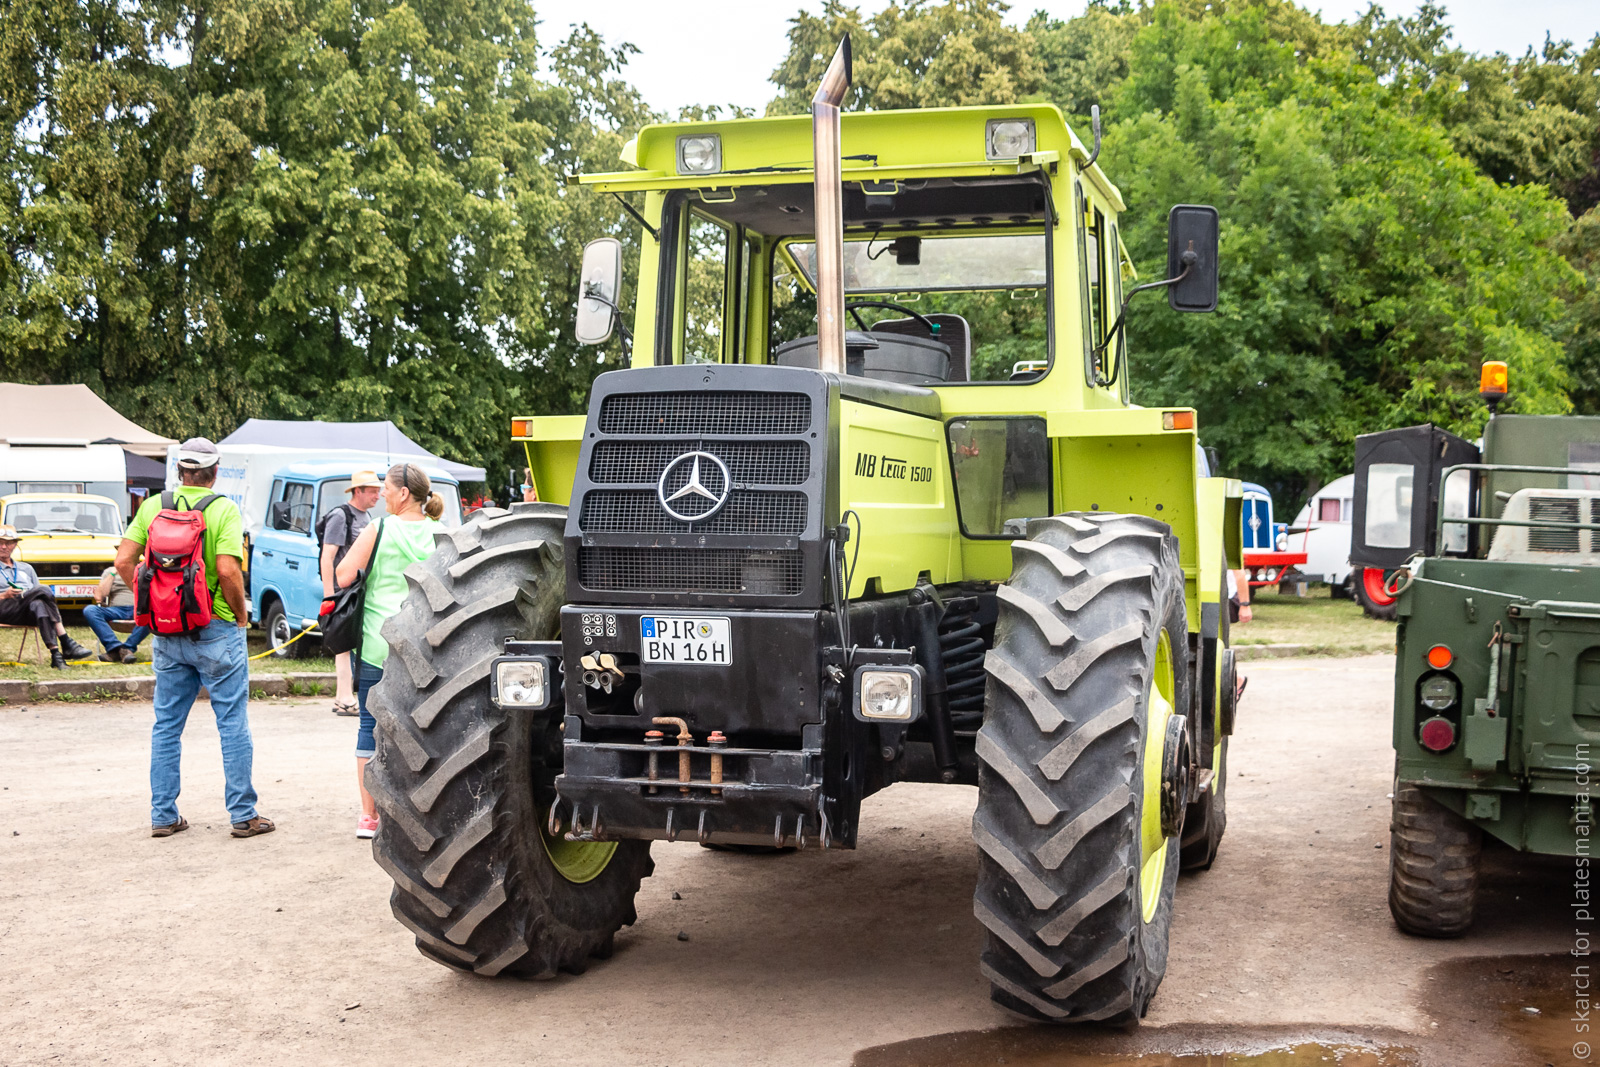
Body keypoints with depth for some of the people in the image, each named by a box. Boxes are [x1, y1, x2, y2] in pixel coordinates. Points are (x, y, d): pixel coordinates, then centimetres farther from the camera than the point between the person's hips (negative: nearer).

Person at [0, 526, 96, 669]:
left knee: (39, 605, -36)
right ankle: (66, 643, -38)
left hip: (27, 614, 4)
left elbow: (39, 597, 24)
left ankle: (55, 653, -52)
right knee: (44, 590, -30)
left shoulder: (26, 568, 31)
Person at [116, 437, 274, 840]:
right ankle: (243, 815, 7)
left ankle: (163, 815, 16)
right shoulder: (223, 509, -10)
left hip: (167, 633, 4)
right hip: (216, 631, -4)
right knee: (233, 724, 3)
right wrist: (241, 614, -5)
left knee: (166, 725, 13)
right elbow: (227, 570, -20)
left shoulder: (152, 506, 3)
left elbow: (124, 561, -1)